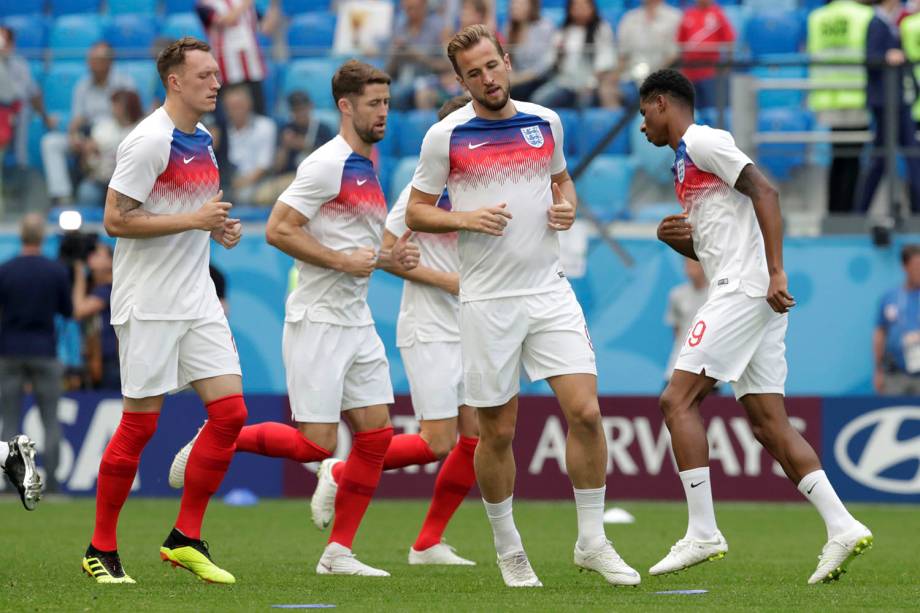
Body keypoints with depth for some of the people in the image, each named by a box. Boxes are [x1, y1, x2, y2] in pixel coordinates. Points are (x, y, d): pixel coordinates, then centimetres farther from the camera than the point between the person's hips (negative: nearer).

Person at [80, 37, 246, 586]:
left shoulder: (203, 141, 13)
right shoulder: (150, 141, -13)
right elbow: (115, 220, -17)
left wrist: (219, 229, 6)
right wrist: (194, 220, -19)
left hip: (197, 301, 8)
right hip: (149, 305, -8)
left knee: (230, 412, -1)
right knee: (140, 424, -4)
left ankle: (186, 540, 8)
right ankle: (102, 550, 8)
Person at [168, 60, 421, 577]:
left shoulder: (367, 168, 15)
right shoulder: (327, 164, -14)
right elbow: (279, 229, -19)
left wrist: (389, 257, 9)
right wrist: (344, 260, -20)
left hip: (357, 321, 9)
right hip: (317, 321, -9)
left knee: (376, 436, 2)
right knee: (316, 444, -11)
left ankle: (339, 552, 7)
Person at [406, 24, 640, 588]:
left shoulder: (546, 122, 7)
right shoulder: (446, 136, -3)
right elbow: (416, 212, 3)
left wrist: (566, 206, 1)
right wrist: (466, 219, -14)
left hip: (550, 289, 2)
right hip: (488, 302, -2)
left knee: (586, 412, -9)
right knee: (498, 432, 3)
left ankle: (592, 541, 4)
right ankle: (508, 548, 21)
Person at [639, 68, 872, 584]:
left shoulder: (701, 142, -4)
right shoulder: (687, 160, 26)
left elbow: (764, 191, -16)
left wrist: (775, 273, -22)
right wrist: (679, 239, 9)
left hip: (744, 290, -10)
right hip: (751, 297, 10)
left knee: (679, 400, -9)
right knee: (769, 422, 4)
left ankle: (703, 533, -12)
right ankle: (842, 527, -5)